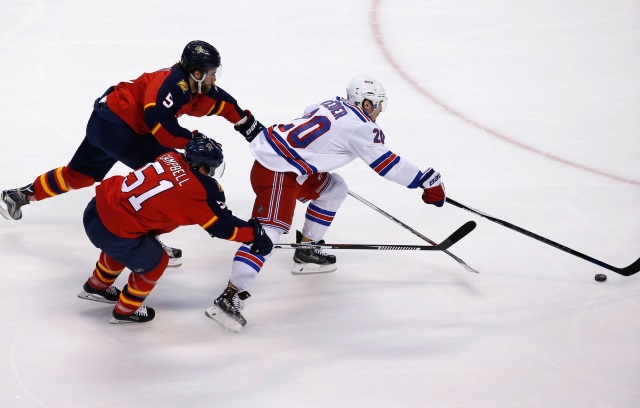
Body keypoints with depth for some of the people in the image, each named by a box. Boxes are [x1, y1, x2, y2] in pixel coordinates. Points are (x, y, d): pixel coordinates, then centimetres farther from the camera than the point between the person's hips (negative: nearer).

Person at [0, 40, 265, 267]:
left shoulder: (195, 88, 4)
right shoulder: (174, 83, -24)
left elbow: (224, 104, 15)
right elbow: (158, 120, -32)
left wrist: (252, 128, 10)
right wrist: (193, 141, -27)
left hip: (106, 123, 9)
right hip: (115, 124, -9)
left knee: (78, 175, 23)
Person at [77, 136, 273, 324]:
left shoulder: (171, 158, 5)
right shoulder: (199, 191, -13)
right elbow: (222, 225, -5)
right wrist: (255, 233, 6)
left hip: (97, 207, 8)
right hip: (114, 231, -7)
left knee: (120, 246, 36)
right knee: (154, 262, 16)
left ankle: (96, 286, 55)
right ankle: (126, 310, 32)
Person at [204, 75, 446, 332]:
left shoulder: (335, 105, 14)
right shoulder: (359, 126, -11)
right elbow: (385, 163, -10)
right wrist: (426, 180, -4)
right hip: (275, 171, -10)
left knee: (334, 189, 22)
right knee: (271, 229, -20)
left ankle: (306, 252, 27)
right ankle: (229, 297, -27)